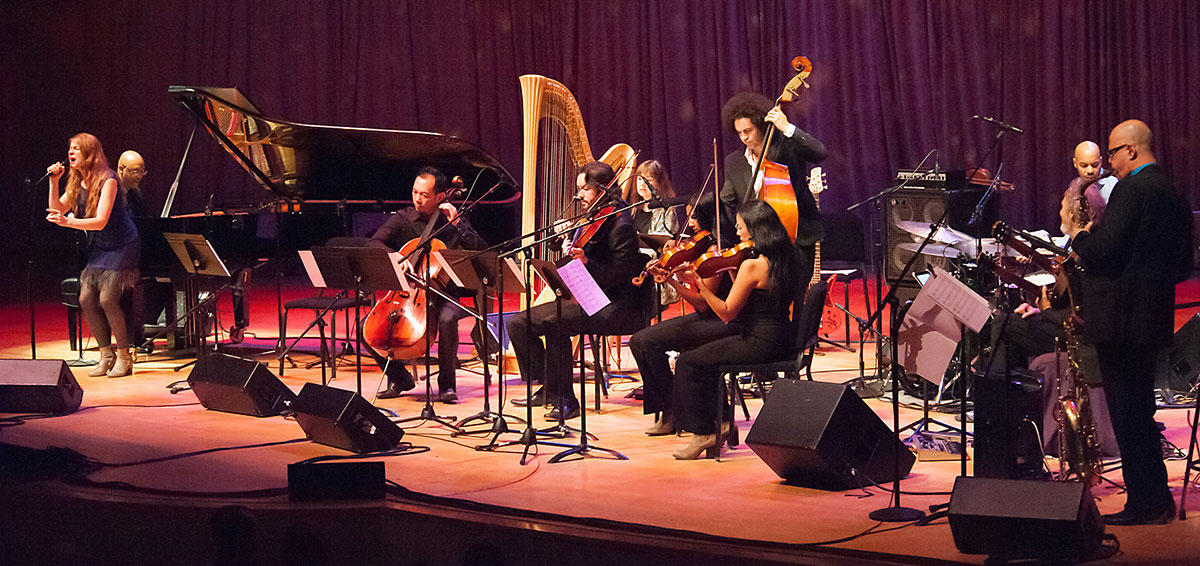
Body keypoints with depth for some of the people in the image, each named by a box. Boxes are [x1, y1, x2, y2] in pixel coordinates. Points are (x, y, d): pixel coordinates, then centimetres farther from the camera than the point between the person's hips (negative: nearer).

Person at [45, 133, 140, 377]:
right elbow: (58, 210, -1)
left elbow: (101, 221, -27)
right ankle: (107, 355, 9)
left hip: (122, 246, -7)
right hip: (99, 247, 8)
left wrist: (68, 222, -39)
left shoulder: (108, 181, -19)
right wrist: (54, 182, -11)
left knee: (107, 298, -17)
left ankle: (124, 357, -4)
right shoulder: (76, 183, 4)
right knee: (86, 298, -3)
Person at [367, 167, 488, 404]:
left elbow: (481, 251, -5)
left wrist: (457, 223, -12)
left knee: (447, 319, -37)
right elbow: (375, 244, -7)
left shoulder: (453, 221, 5)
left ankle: (446, 383, -15)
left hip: (444, 296, -2)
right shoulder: (403, 219, 6)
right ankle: (399, 378, 5)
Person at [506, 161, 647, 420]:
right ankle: (548, 388, 8)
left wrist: (586, 262, -30)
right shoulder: (592, 221, 14)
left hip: (615, 308, -10)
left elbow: (617, 277, -19)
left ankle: (566, 401, -25)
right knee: (518, 323, 2)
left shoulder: (621, 225, -13)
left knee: (554, 323, -34)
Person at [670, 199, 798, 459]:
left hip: (759, 342, -10)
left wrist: (698, 283, -18)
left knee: (687, 362, -4)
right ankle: (720, 421, 20)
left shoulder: (752, 266, -19)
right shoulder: (781, 259, 7)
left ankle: (704, 432, 0)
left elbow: (727, 313, -17)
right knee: (702, 355, 22)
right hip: (779, 338, 10)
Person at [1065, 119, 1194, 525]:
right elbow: (1183, 266, 19)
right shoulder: (1174, 195, 14)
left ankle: (1145, 503, 2)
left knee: (1127, 411, -3)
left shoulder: (1132, 190, -15)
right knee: (1138, 409, 17)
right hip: (1153, 317, 10)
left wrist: (1079, 236, -3)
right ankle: (1155, 499, 23)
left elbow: (1104, 251, -21)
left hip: (1120, 319, -10)